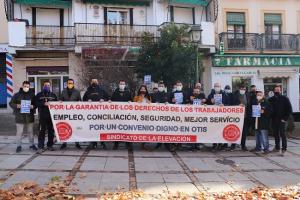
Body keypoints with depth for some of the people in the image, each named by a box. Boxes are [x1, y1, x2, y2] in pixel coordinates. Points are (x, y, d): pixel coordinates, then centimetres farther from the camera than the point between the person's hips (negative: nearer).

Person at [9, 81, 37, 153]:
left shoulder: (32, 95, 6)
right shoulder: (17, 95, 1)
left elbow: (36, 103, 9)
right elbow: (11, 103, 4)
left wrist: (33, 106, -12)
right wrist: (16, 106, -16)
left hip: (30, 117, 2)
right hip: (20, 117, -2)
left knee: (30, 132, 11)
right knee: (19, 132, 3)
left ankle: (32, 144, 23)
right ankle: (19, 146, 14)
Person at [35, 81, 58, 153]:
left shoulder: (53, 95, 14)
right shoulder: (39, 95, 9)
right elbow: (36, 103, -2)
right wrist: (44, 104, -14)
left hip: (51, 115, 2)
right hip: (42, 115, -2)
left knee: (51, 131, 7)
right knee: (42, 131, -5)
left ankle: (50, 145, 19)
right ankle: (40, 147, -2)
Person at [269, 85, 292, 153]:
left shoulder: (285, 99, 0)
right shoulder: (271, 99, 10)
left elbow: (289, 109, -2)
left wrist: (285, 118, -8)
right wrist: (270, 117, 2)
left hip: (281, 120, -4)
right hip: (274, 120, 4)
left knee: (282, 134, -6)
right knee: (276, 134, 8)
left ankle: (284, 148, 0)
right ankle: (277, 147, 15)